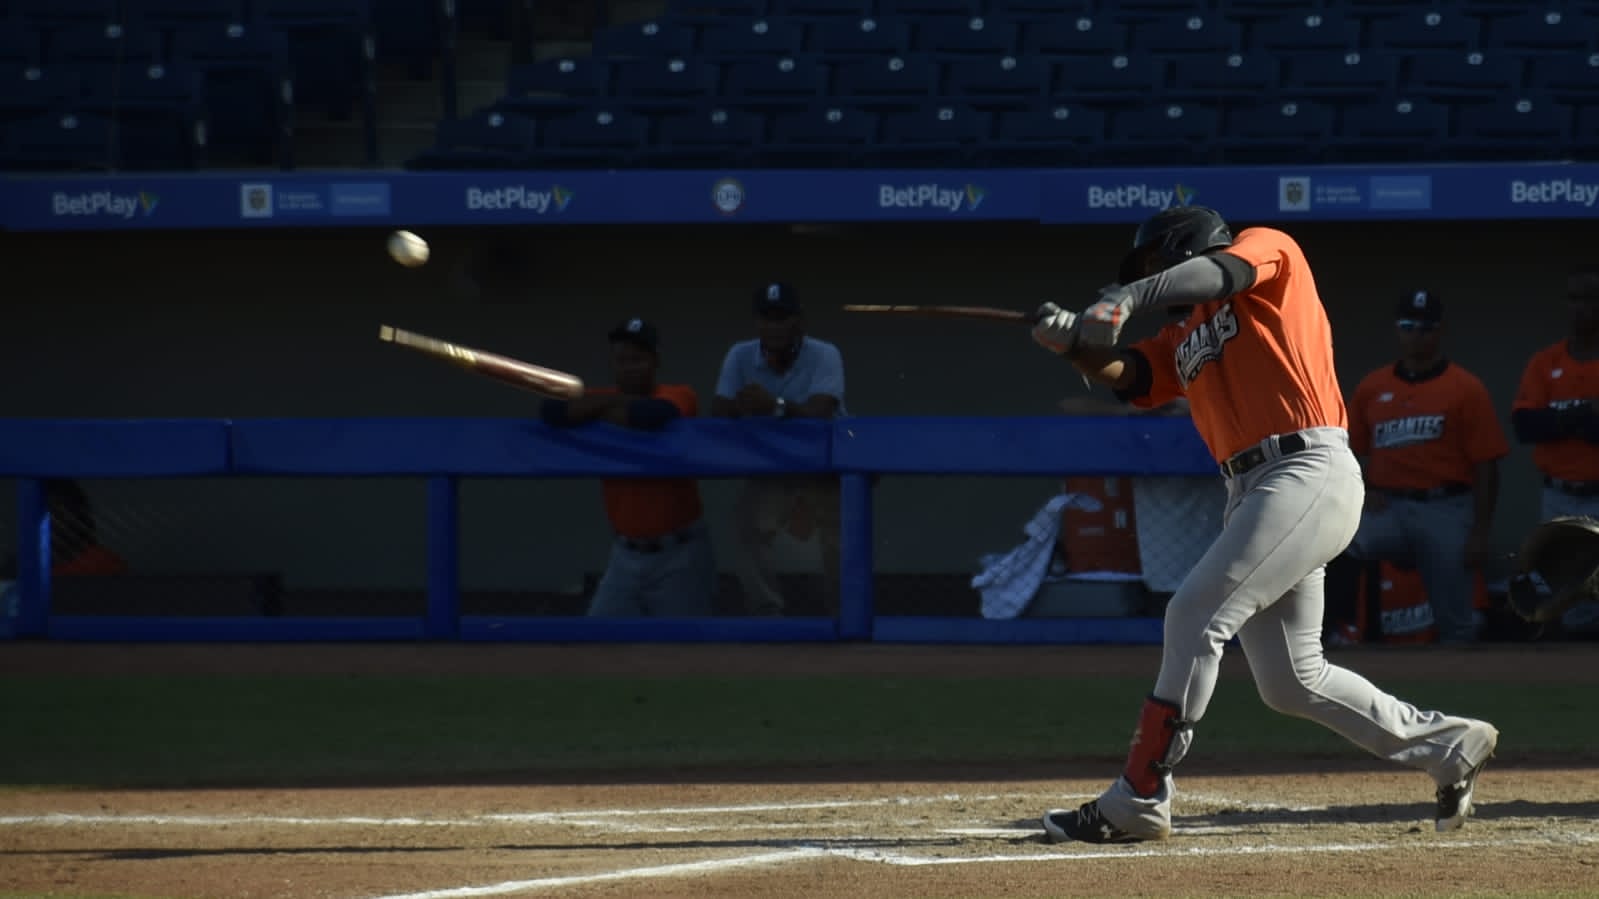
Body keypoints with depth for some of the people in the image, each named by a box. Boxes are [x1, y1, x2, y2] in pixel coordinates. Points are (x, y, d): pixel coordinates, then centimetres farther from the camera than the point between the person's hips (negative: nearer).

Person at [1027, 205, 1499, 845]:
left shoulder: (1268, 248, 4)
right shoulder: (1184, 335, 25)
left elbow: (1221, 272, -17)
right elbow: (1125, 375, 10)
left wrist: (1127, 297, -31)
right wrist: (1074, 344, -10)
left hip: (1309, 474, -10)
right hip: (1251, 495, 10)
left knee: (1196, 614, -17)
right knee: (1290, 683, 11)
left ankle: (1137, 802, -16)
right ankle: (1449, 745, 25)